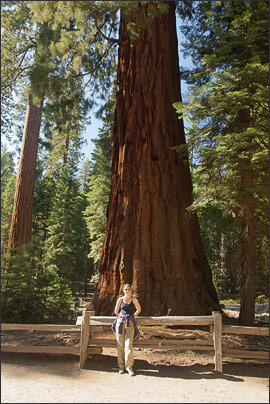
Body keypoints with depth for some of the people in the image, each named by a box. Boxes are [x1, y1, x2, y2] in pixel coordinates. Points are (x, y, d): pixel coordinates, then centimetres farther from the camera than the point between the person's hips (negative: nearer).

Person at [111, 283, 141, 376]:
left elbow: (139, 309, 17)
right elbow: (116, 311, 18)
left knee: (129, 344, -11)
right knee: (120, 345, 1)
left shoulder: (134, 299, 4)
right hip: (120, 322, 1)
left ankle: (129, 366, -4)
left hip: (130, 323, -1)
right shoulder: (120, 299, 6)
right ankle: (121, 366, 11)